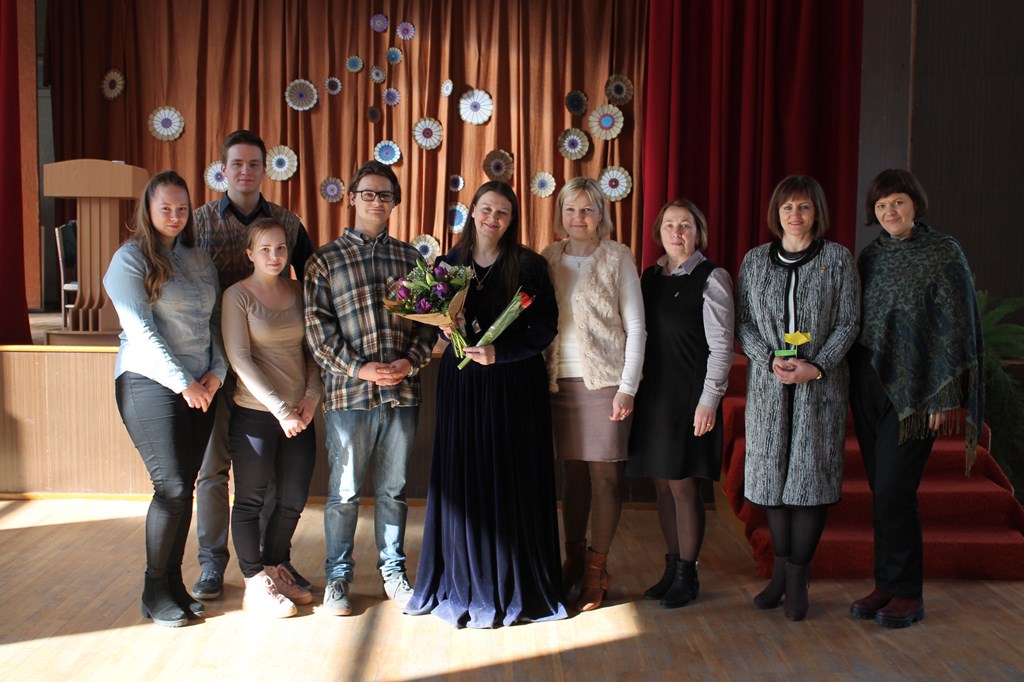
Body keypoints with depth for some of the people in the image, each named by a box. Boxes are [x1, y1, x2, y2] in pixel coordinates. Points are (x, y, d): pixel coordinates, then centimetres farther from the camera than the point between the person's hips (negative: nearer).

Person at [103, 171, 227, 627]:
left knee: (185, 486, 6)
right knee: (171, 486, -8)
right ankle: (155, 591, 7)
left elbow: (216, 321, 13)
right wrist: (182, 382, -14)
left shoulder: (199, 259, 15)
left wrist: (217, 371, -2)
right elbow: (140, 329, -11)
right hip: (150, 382, -5)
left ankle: (175, 581, 18)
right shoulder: (131, 257, -2)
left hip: (199, 387, 5)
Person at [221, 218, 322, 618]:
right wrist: (280, 409, -15)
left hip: (299, 414, 5)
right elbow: (239, 358, -11)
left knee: (294, 499, 10)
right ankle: (255, 585, 18)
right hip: (255, 413, -5)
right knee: (250, 500, 5)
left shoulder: (299, 292, 9)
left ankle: (274, 569, 30)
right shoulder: (237, 296, -5)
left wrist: (312, 395, -3)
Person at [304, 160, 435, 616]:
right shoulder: (326, 260, 5)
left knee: (393, 489, 11)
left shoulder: (409, 257, 13)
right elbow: (318, 326, -3)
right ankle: (338, 577, 20)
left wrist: (410, 361, -8)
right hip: (348, 391, -2)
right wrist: (359, 368, -13)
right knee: (344, 491, 5)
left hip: (402, 392, 2)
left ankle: (392, 573, 25)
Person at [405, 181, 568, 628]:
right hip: (461, 384, 3)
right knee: (462, 480, 6)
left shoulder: (529, 266, -2)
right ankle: (464, 584, 20)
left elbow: (544, 327, -5)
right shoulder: (449, 265, 7)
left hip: (514, 386, -2)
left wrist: (500, 352, -15)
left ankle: (514, 588, 16)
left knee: (511, 482, 3)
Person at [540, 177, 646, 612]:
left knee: (604, 475, 1)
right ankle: (573, 561, 21)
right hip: (561, 381, 3)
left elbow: (635, 327, -2)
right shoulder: (550, 258, 10)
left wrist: (627, 387, -8)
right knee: (573, 474, 9)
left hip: (605, 381, -3)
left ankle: (596, 569, 12)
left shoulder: (618, 257, -1)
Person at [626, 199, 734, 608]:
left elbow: (720, 344, -8)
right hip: (654, 393, 6)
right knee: (662, 483, 10)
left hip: (689, 395, -5)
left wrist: (709, 399, -14)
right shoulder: (650, 276, 12)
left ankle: (687, 576, 12)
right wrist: (634, 388, 6)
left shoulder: (710, 278, -5)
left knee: (683, 484, -2)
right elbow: (641, 333, 13)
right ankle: (671, 569, 22)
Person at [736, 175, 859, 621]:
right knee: (773, 473, 4)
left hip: (821, 385, -2)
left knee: (812, 474, -2)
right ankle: (781, 569, 17)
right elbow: (743, 323, 5)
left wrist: (816, 366, -14)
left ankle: (797, 578, 7)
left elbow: (848, 323, 0)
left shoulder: (837, 259, 3)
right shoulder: (755, 261, 8)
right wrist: (772, 360, -12)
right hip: (768, 384, 2)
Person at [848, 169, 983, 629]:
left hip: (915, 389, -5)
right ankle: (887, 586, 17)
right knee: (882, 490, 7)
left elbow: (955, 326, -7)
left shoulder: (943, 253, -3)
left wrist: (945, 396, -12)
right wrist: (853, 383, 8)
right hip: (869, 385, 5)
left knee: (893, 490, -8)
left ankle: (907, 594, 5)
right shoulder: (870, 256, 12)